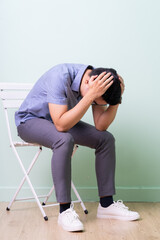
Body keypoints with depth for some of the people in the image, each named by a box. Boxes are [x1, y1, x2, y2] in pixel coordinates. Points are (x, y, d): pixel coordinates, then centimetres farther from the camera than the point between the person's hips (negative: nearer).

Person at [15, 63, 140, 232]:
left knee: (106, 139, -9)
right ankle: (65, 210, -27)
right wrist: (90, 95, -42)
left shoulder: (98, 85, -13)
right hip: (31, 120, -7)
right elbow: (61, 125, -39)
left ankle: (106, 205, -2)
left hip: (61, 121, 7)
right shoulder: (60, 76, -34)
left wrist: (117, 98, -24)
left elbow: (101, 126, -11)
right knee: (64, 140, -37)